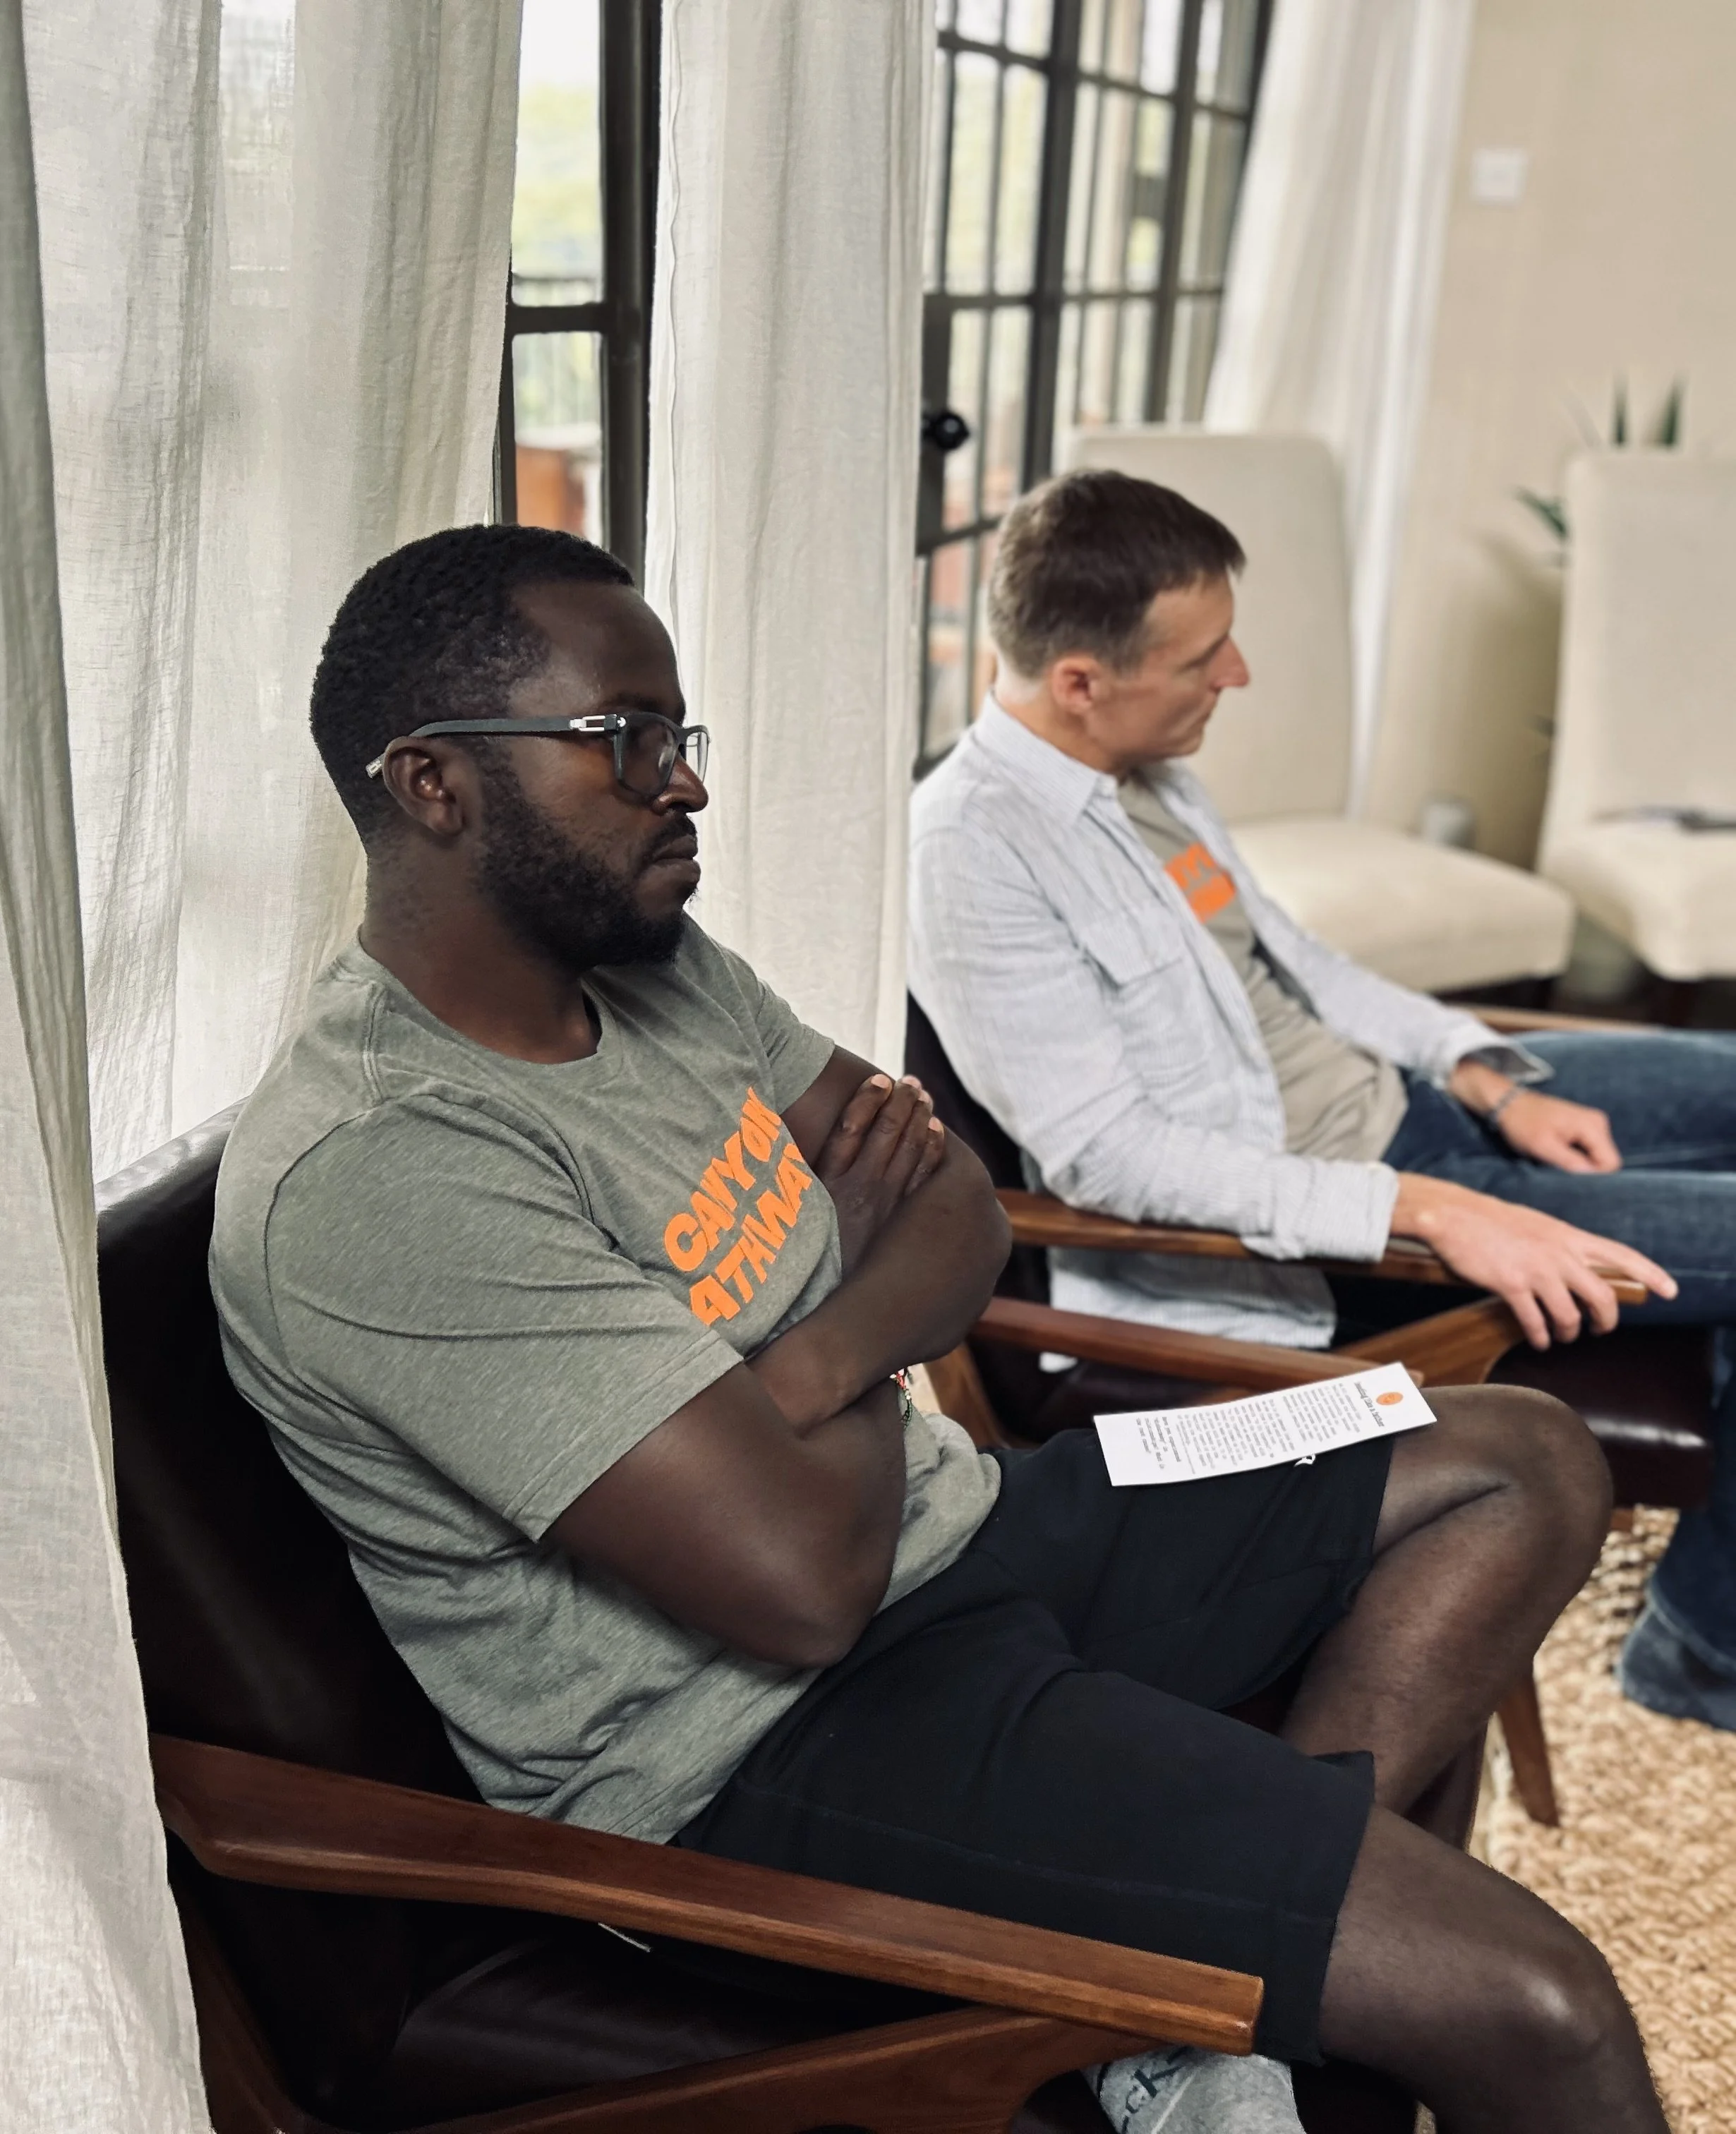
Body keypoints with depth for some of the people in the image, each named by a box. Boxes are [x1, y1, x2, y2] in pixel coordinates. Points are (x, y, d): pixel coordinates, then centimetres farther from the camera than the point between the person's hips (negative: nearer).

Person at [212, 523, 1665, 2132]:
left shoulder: (656, 963, 5)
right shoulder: (372, 1179, -24)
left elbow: (962, 1216, 6)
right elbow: (803, 1578, -26)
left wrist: (819, 1355, -17)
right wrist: (866, 1318, -6)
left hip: (948, 1527, 10)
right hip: (767, 1751, -9)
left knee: (1528, 1467, 9)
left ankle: (1218, 1994, 1)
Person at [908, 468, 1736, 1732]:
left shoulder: (1147, 764, 5)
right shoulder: (980, 846, -23)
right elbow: (1100, 1153, -27)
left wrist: (1484, 1073, 3)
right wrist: (1426, 1212, -30)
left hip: (1392, 1099, 10)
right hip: (1320, 1226, -9)